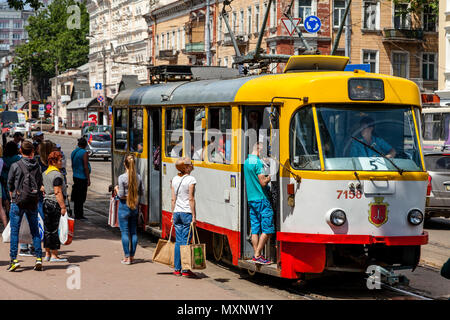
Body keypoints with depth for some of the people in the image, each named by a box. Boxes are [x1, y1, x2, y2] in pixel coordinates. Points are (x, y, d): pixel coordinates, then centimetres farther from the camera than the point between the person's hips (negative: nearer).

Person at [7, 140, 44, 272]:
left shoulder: (15, 166, -9)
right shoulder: (37, 166, 0)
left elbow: (9, 184, 0)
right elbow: (40, 184, 7)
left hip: (18, 202, -3)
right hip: (33, 202, 3)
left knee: (14, 231, 2)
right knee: (35, 231, 10)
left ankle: (14, 259, -3)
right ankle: (39, 258, 6)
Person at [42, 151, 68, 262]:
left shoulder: (45, 173, 13)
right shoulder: (57, 174, -14)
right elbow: (58, 192, -18)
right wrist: (63, 206, -17)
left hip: (46, 202, 9)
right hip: (55, 203, -9)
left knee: (47, 229, 12)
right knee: (54, 229, -4)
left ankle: (47, 254, 17)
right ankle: (54, 255, 0)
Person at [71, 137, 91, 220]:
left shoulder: (73, 152, 10)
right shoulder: (84, 153, -14)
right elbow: (85, 167, -17)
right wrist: (88, 179, -14)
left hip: (75, 177, 8)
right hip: (82, 178, -8)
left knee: (77, 197, 13)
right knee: (81, 197, -4)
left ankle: (77, 214, 18)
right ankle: (79, 215, -4)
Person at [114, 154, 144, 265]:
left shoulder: (122, 178, -14)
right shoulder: (138, 177, 0)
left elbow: (121, 195, -14)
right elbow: (142, 192, 6)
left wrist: (117, 189, 5)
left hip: (124, 206, -5)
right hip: (135, 206, 5)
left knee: (125, 232, 1)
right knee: (134, 232, 11)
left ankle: (127, 257, 1)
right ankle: (132, 256, 15)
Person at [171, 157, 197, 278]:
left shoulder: (174, 179, 8)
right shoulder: (191, 179, -10)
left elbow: (173, 199, 10)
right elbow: (191, 199, -12)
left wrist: (173, 214, 15)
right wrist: (194, 216, -10)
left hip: (177, 213, 6)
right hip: (187, 213, -6)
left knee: (178, 241, 10)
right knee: (186, 241, -2)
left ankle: (177, 269, 12)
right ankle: (185, 270, 0)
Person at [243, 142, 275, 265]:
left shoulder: (246, 161, 14)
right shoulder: (258, 162, -14)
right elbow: (263, 182, -17)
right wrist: (270, 177, 0)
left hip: (251, 199, 9)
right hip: (261, 199, -9)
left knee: (255, 229, 10)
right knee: (267, 229, -4)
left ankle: (256, 255, 10)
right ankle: (258, 255, -6)